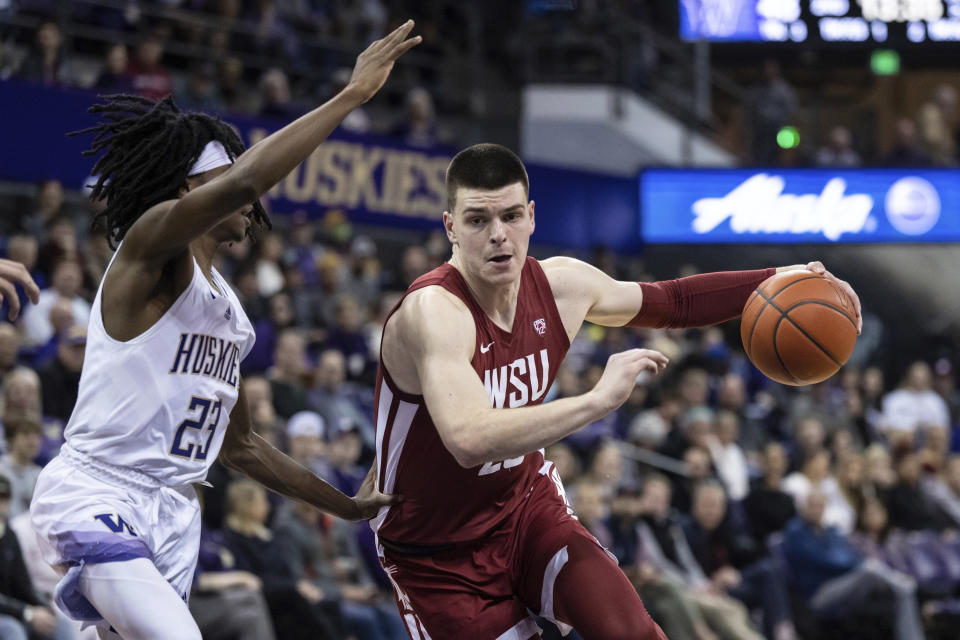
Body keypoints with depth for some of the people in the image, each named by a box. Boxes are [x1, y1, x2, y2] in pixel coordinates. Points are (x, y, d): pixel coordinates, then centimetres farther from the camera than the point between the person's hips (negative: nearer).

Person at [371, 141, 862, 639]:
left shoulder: (559, 285, -7)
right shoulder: (432, 312, -30)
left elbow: (670, 301, 13)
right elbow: (470, 441, -46)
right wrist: (598, 401, -45)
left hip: (527, 502, 5)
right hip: (440, 556, -5)